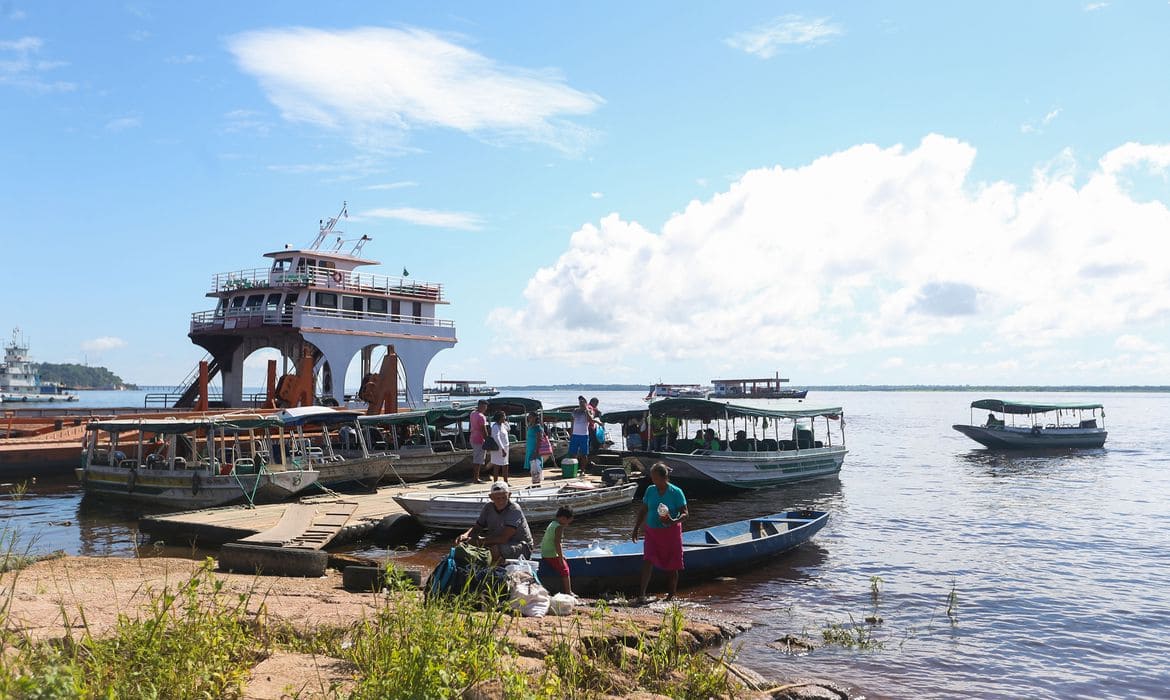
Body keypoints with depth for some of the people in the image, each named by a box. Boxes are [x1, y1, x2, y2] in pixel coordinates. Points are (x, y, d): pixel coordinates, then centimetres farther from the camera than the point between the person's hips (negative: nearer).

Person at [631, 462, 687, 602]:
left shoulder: (676, 492, -9)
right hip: (652, 531, 3)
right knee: (648, 561, -12)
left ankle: (671, 595, 20)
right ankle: (642, 594, -12)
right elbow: (643, 511, 12)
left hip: (670, 532, -3)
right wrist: (636, 529, 11)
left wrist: (674, 521, -29)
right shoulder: (650, 490, 3)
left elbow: (684, 513, -10)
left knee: (671, 566, 6)